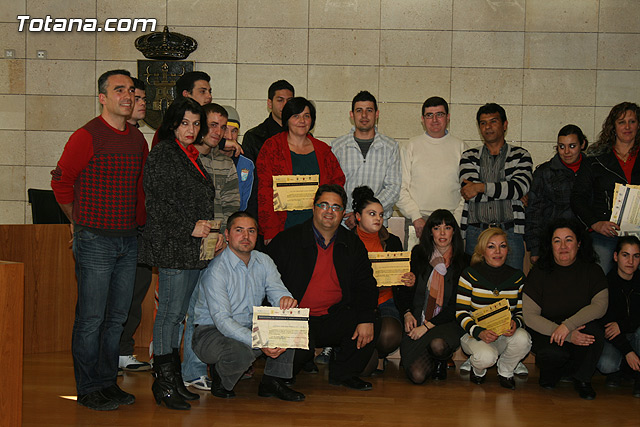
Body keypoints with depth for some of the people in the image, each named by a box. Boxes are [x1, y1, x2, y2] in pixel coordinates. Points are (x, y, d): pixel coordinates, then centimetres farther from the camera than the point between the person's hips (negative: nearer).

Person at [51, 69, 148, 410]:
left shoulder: (137, 139, 11)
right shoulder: (87, 136, -9)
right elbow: (60, 181, -3)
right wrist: (81, 221, 4)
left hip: (128, 240, 6)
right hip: (95, 241, -6)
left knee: (117, 317, 11)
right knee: (91, 318, -1)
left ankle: (108, 382, 22)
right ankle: (88, 389, 9)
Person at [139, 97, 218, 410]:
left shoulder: (192, 156, 19)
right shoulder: (163, 154, -7)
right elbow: (156, 203, -14)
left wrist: (210, 231, 14)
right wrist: (190, 228, -14)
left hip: (194, 248, 8)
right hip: (171, 247, -8)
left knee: (177, 313, 11)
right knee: (170, 312, -6)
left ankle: (174, 381, 17)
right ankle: (164, 384, 0)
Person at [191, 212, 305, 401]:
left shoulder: (263, 262, 3)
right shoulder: (216, 270, -18)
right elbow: (222, 321, -26)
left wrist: (286, 299, -31)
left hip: (250, 329, 6)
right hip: (211, 332, -6)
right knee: (240, 353, -38)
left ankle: (272, 382, -7)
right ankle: (220, 378, -1)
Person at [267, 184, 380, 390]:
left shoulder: (353, 244, 9)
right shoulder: (287, 240, -3)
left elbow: (365, 284, 4)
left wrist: (366, 319, -11)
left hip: (335, 317, 4)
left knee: (372, 324, -17)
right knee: (299, 350, -31)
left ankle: (342, 374, 6)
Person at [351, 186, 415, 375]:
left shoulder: (392, 242, 12)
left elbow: (402, 275, 17)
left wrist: (409, 281, -7)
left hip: (385, 301, 3)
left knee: (390, 336, -32)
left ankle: (380, 355, 8)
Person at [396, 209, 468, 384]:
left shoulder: (464, 262, 3)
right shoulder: (418, 254, 10)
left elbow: (456, 305, -3)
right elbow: (404, 289, 12)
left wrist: (428, 326, -13)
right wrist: (407, 314, -8)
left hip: (447, 323, -1)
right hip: (416, 321, 1)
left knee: (438, 344, -37)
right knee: (417, 375, -22)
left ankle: (440, 363, 1)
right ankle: (433, 363, 15)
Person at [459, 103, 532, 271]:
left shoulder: (520, 155, 10)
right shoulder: (469, 157, 13)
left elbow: (520, 188, -8)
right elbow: (470, 192, -3)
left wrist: (481, 187, -9)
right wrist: (504, 190, -6)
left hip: (509, 232, -1)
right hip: (476, 232, 1)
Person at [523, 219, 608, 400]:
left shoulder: (592, 271, -2)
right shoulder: (539, 272, -7)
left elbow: (600, 306, -14)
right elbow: (529, 316, -11)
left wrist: (568, 325, -29)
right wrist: (568, 335, -23)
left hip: (579, 331, 2)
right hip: (546, 333, -2)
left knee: (594, 329, -32)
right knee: (554, 353, -34)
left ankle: (582, 379, -5)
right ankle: (549, 371, 7)